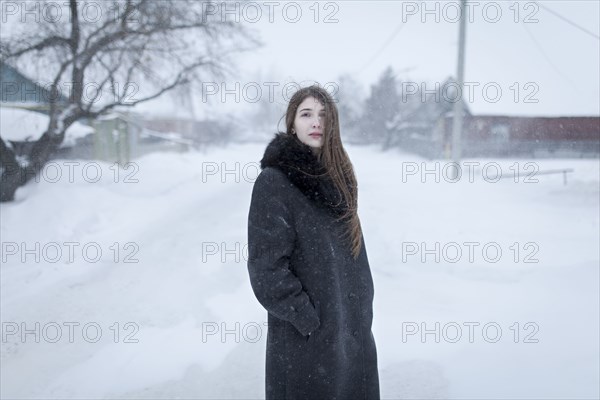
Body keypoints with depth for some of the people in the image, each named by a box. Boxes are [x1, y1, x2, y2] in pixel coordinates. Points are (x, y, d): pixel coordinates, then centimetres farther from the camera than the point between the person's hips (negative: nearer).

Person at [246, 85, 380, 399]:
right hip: (305, 335, -6)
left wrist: (362, 308, 8)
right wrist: (307, 318, -16)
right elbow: (266, 266, -16)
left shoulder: (336, 176, 9)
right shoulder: (274, 181, -12)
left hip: (352, 326, 7)